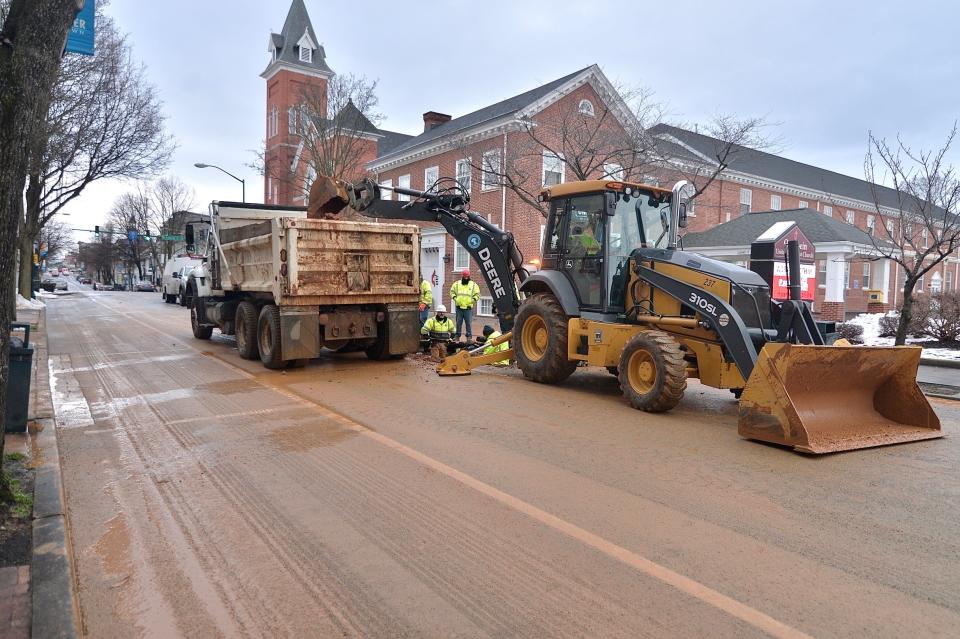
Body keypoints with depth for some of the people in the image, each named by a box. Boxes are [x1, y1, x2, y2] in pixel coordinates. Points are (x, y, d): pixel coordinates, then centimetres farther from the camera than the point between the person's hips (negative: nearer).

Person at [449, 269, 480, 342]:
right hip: (459, 307, 1)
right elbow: (452, 291, 15)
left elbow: (477, 294, 8)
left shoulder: (473, 284, 5)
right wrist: (454, 298, 0)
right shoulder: (457, 283, 8)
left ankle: (469, 337, 3)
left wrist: (473, 300, -7)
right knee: (458, 322, 8)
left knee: (469, 323, -3)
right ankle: (457, 336, 16)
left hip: (468, 307, -1)